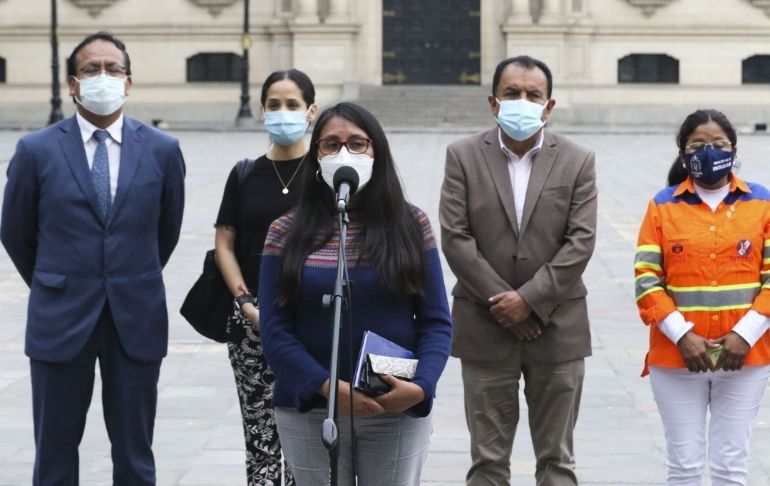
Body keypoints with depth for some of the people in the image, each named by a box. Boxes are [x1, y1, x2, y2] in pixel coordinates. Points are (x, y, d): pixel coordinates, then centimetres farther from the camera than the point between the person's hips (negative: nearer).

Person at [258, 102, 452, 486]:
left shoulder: (411, 225, 3)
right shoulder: (287, 233, 3)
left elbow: (436, 322, 1)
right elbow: (275, 331, -3)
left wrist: (420, 387, -16)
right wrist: (330, 388, -17)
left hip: (399, 411, 0)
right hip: (310, 411, 0)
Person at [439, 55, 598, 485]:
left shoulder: (578, 161, 2)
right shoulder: (464, 156, 1)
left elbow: (581, 241, -6)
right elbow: (455, 238, -6)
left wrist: (529, 299, -14)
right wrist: (503, 304, -12)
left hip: (557, 329, 0)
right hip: (485, 329, 0)